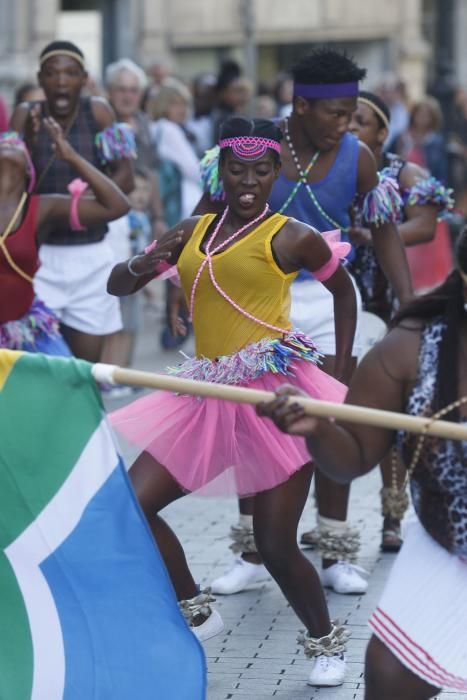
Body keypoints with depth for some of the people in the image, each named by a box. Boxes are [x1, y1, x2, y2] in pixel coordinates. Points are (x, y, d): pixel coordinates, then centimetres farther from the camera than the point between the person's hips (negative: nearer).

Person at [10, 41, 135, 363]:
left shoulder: (98, 112, -2)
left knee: (87, 367, 5)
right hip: (40, 255, -2)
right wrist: (29, 142, -29)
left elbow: (125, 178, -3)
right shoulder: (26, 116, -4)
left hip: (92, 256, 2)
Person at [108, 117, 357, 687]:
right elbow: (117, 286, 14)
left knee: (276, 548, -5)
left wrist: (343, 370, 12)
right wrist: (143, 264, -9)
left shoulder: (292, 238, -3)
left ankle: (326, 642, 21)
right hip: (210, 397, 6)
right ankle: (195, 613, 17)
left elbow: (343, 288, 14)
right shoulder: (192, 232, 10)